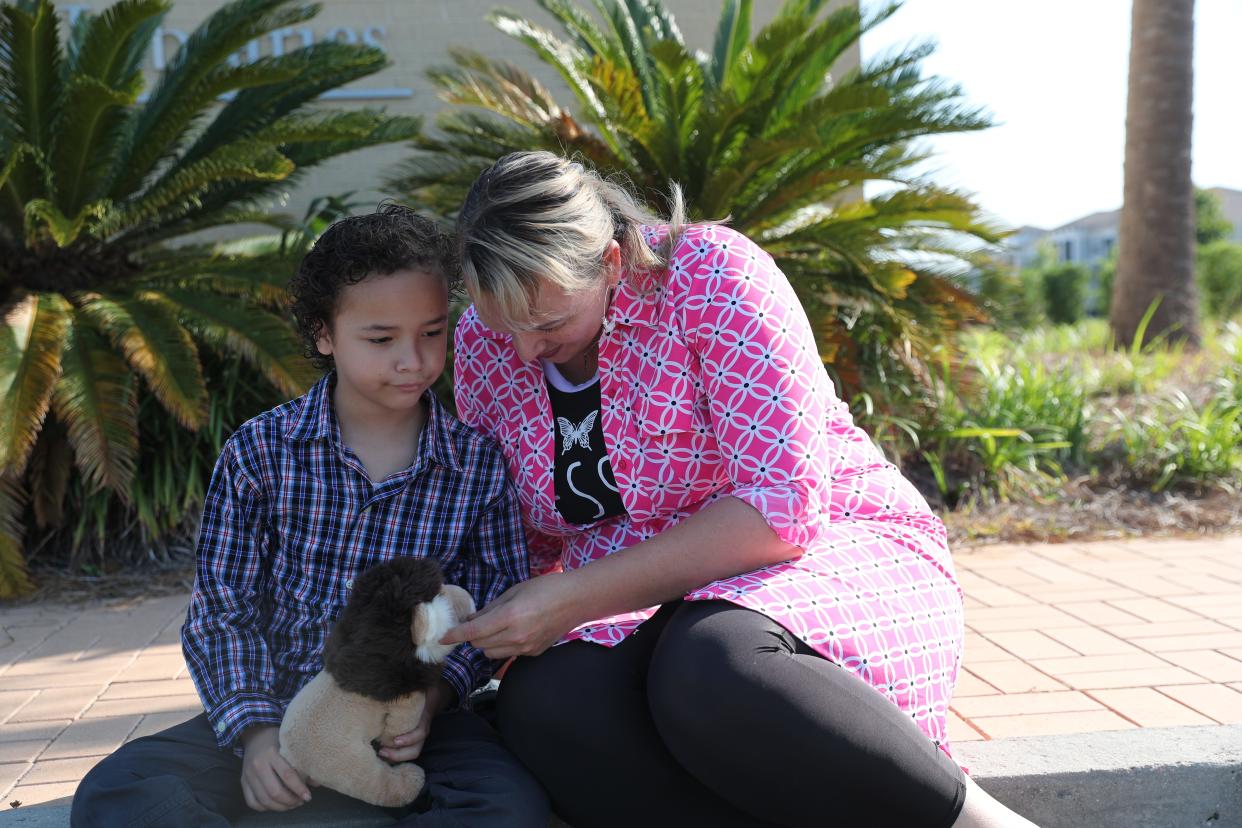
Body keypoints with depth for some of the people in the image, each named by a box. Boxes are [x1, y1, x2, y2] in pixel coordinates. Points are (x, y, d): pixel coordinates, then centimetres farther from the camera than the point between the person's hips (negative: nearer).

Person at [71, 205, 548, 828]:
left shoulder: (479, 465, -4)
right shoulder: (259, 453, -4)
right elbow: (221, 608, -1)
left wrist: (431, 697, -15)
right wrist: (254, 728, -14)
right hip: (278, 709, 1)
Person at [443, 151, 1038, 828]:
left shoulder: (712, 276, -15)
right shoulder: (482, 344, 2)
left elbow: (783, 508, -22)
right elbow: (525, 539, 12)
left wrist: (574, 598, -24)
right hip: (652, 605, 5)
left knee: (710, 672, -39)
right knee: (541, 709, -29)